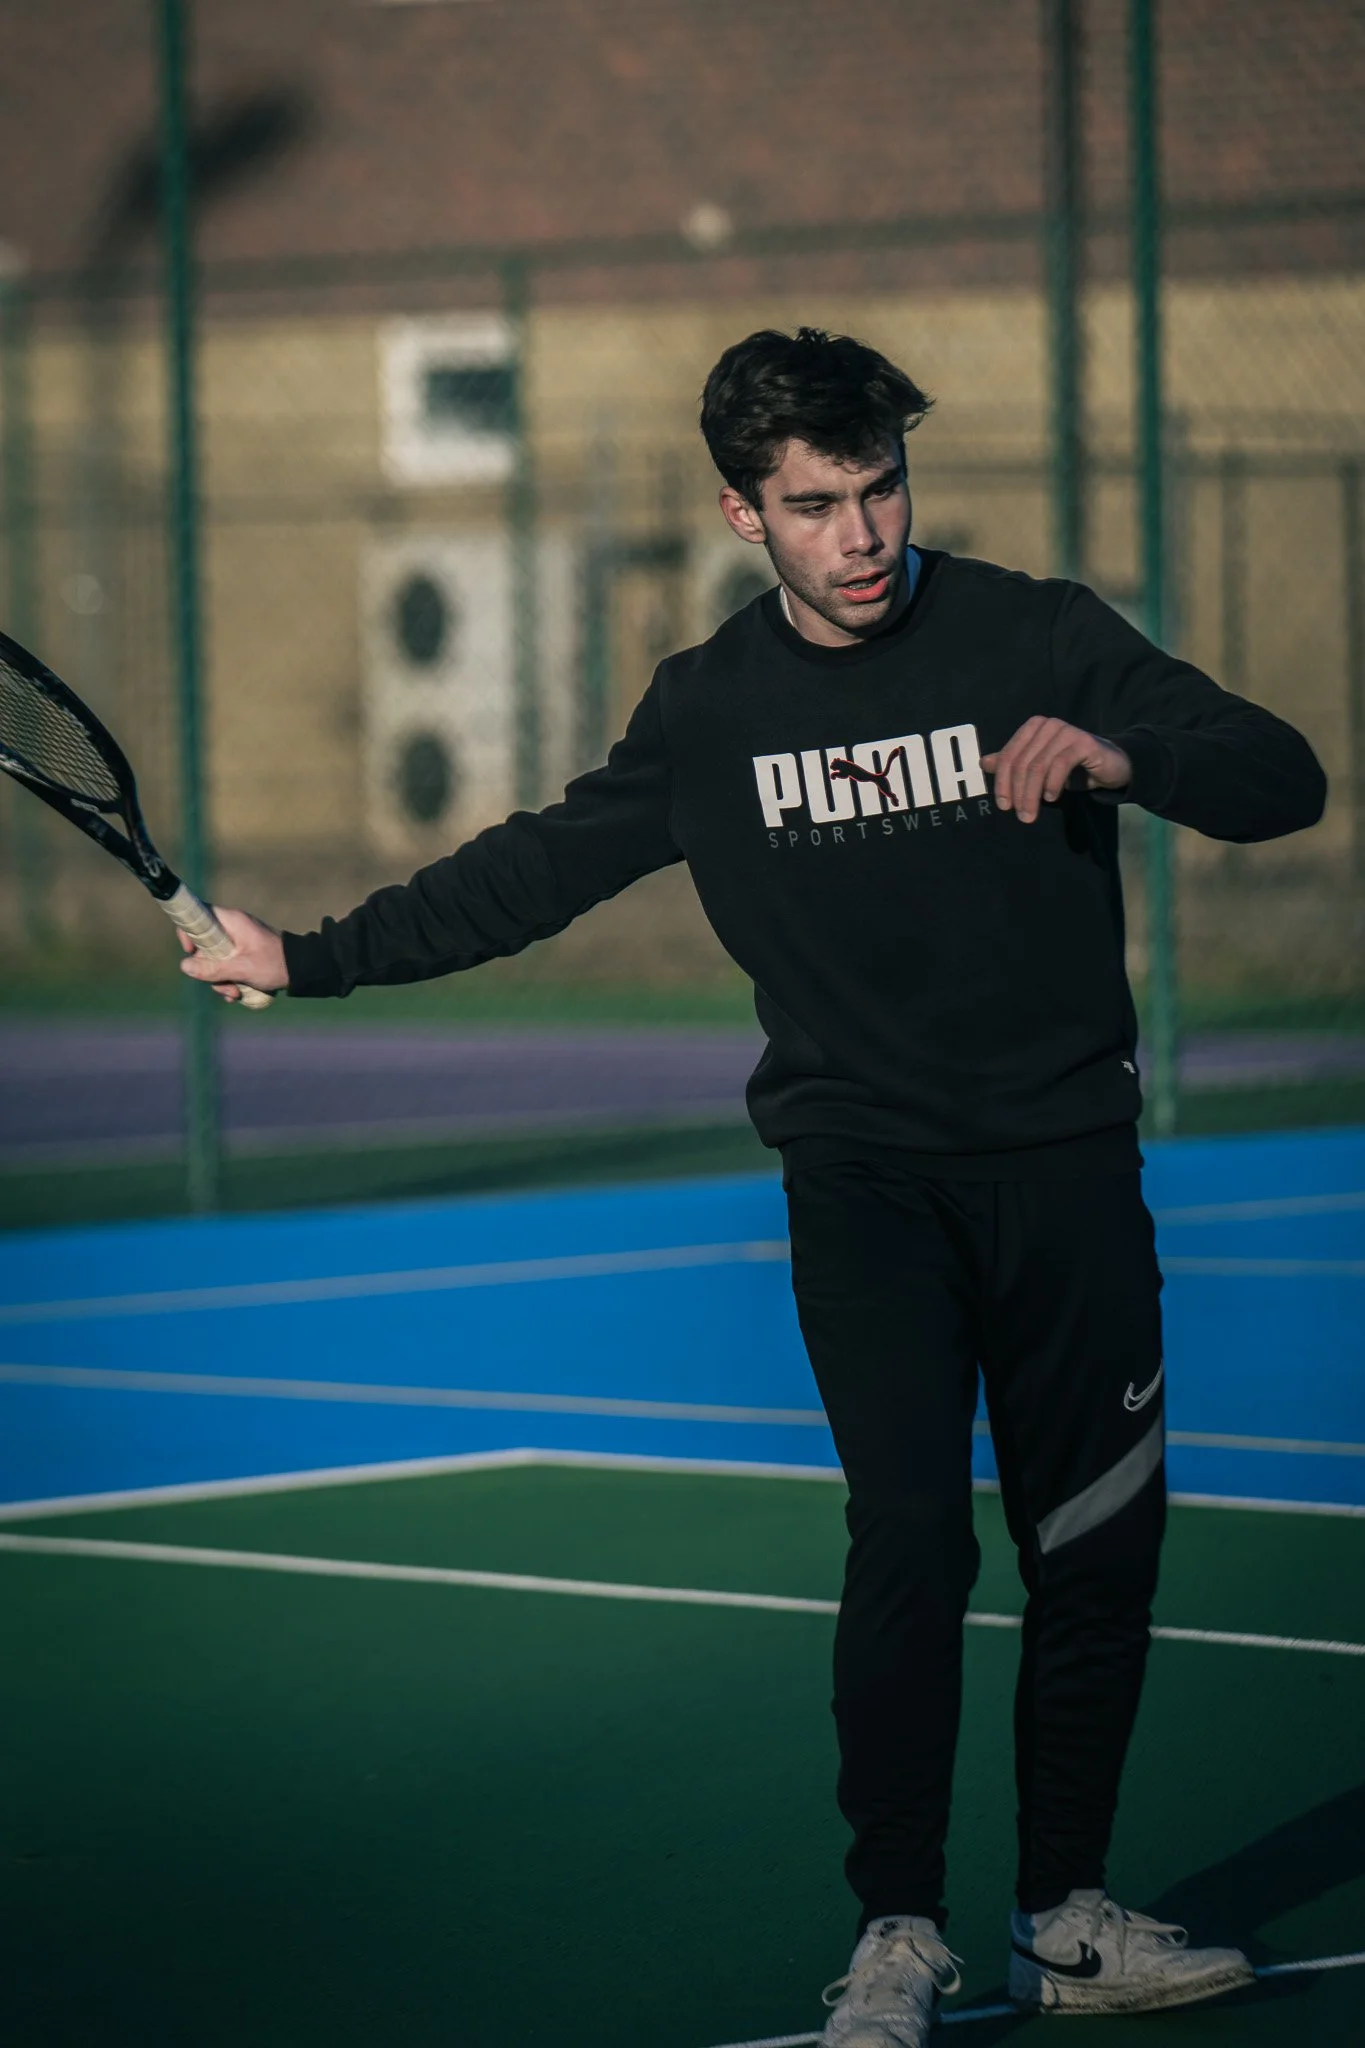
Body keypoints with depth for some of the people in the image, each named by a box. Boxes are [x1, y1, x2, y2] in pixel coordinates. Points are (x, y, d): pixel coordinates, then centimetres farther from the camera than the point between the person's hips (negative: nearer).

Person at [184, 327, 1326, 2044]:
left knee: (1099, 1554, 4)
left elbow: (1283, 779, -7)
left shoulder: (1035, 638, -3)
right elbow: (536, 870, 16)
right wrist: (313, 959, 14)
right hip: (864, 1181, -1)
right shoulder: (709, 709, 4)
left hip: (1064, 1173, 1)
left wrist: (1117, 755, -27)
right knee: (910, 1539, -15)